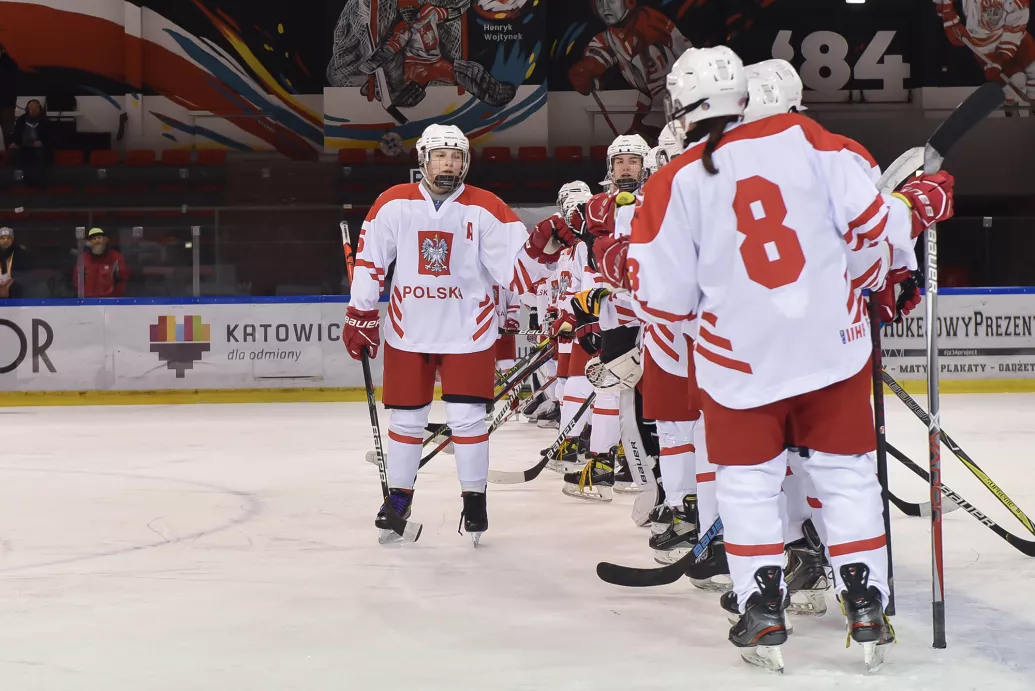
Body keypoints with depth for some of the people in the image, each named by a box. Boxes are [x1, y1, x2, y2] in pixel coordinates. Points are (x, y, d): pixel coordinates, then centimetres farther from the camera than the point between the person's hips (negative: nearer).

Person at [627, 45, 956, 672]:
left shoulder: (674, 184, -7)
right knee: (847, 472, 13)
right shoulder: (800, 137, -5)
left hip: (740, 356, -1)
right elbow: (869, 219, -3)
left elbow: (665, 299, -4)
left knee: (747, 480, 15)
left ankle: (762, 614, 14)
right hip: (834, 343, 1)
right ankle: (868, 610, 15)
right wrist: (921, 204, 17)